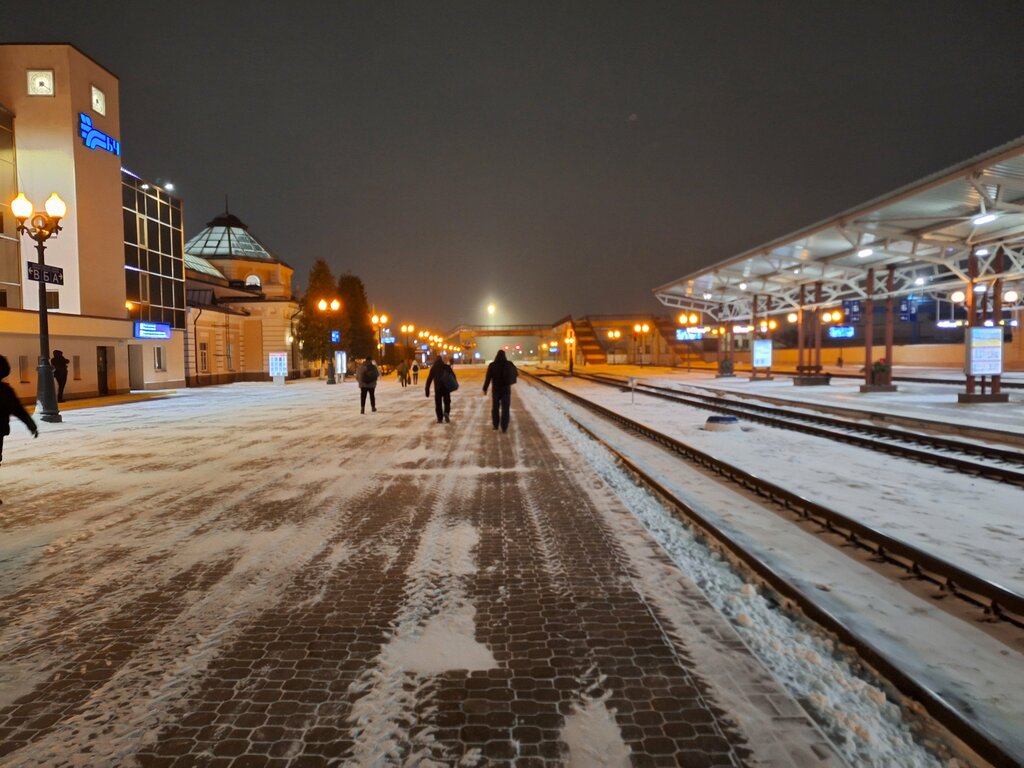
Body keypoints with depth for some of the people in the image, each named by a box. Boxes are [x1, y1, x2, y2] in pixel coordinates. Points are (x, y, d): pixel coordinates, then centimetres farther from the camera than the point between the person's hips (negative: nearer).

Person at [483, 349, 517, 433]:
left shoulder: (492, 365, -9)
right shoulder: (509, 364, -4)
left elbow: (488, 378, -9)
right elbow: (515, 371, 15)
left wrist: (485, 388, 0)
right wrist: (517, 373, 37)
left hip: (495, 389, 0)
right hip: (506, 389, 0)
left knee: (495, 408, 16)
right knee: (505, 409, 3)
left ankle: (495, 425, 25)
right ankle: (504, 428, 0)